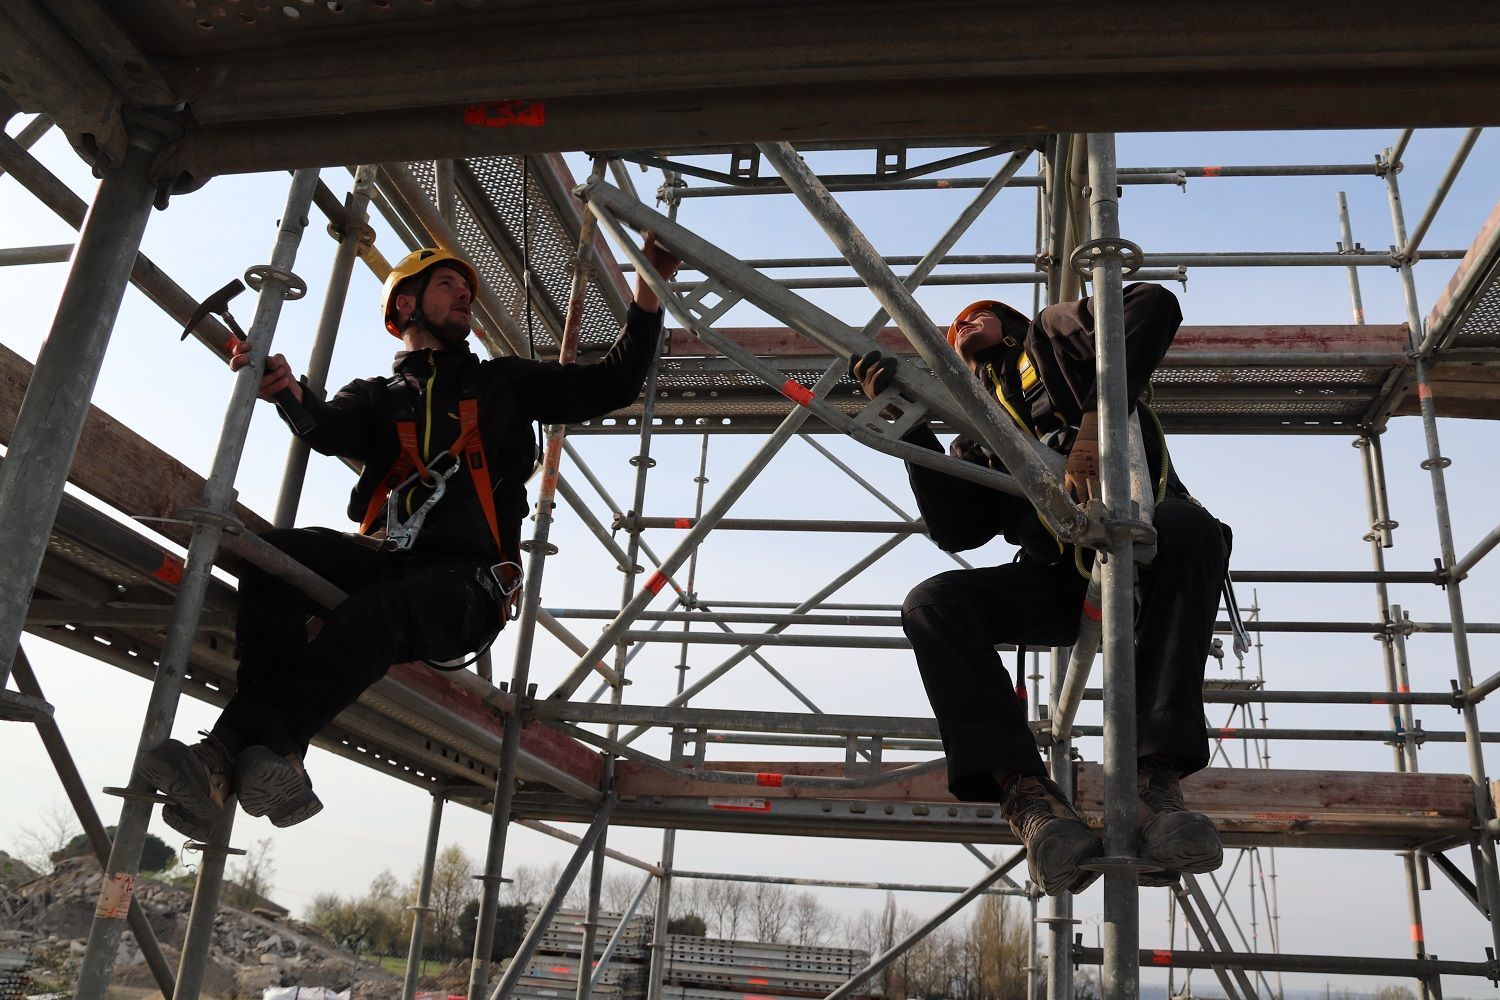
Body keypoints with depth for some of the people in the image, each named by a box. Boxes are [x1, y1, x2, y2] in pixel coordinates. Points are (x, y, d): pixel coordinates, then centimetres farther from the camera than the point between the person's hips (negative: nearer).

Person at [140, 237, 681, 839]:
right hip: (386, 560, 2)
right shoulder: (376, 399, 23)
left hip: (466, 583, -2)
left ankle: (230, 750, -40)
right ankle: (273, 758, -38)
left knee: (379, 612, -35)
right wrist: (292, 394, -26)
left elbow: (613, 384, 16)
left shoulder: (504, 383, 23)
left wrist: (651, 287, 6)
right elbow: (332, 430, -2)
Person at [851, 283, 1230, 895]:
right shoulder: (976, 437, 25)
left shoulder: (1053, 336, 15)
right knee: (932, 605, -20)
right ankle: (1029, 798, -34)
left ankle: (1155, 778, -41)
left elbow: (1154, 305, -7)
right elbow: (957, 531, 7)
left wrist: (1095, 426, -20)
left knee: (1187, 527, -37)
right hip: (1059, 578, 4)